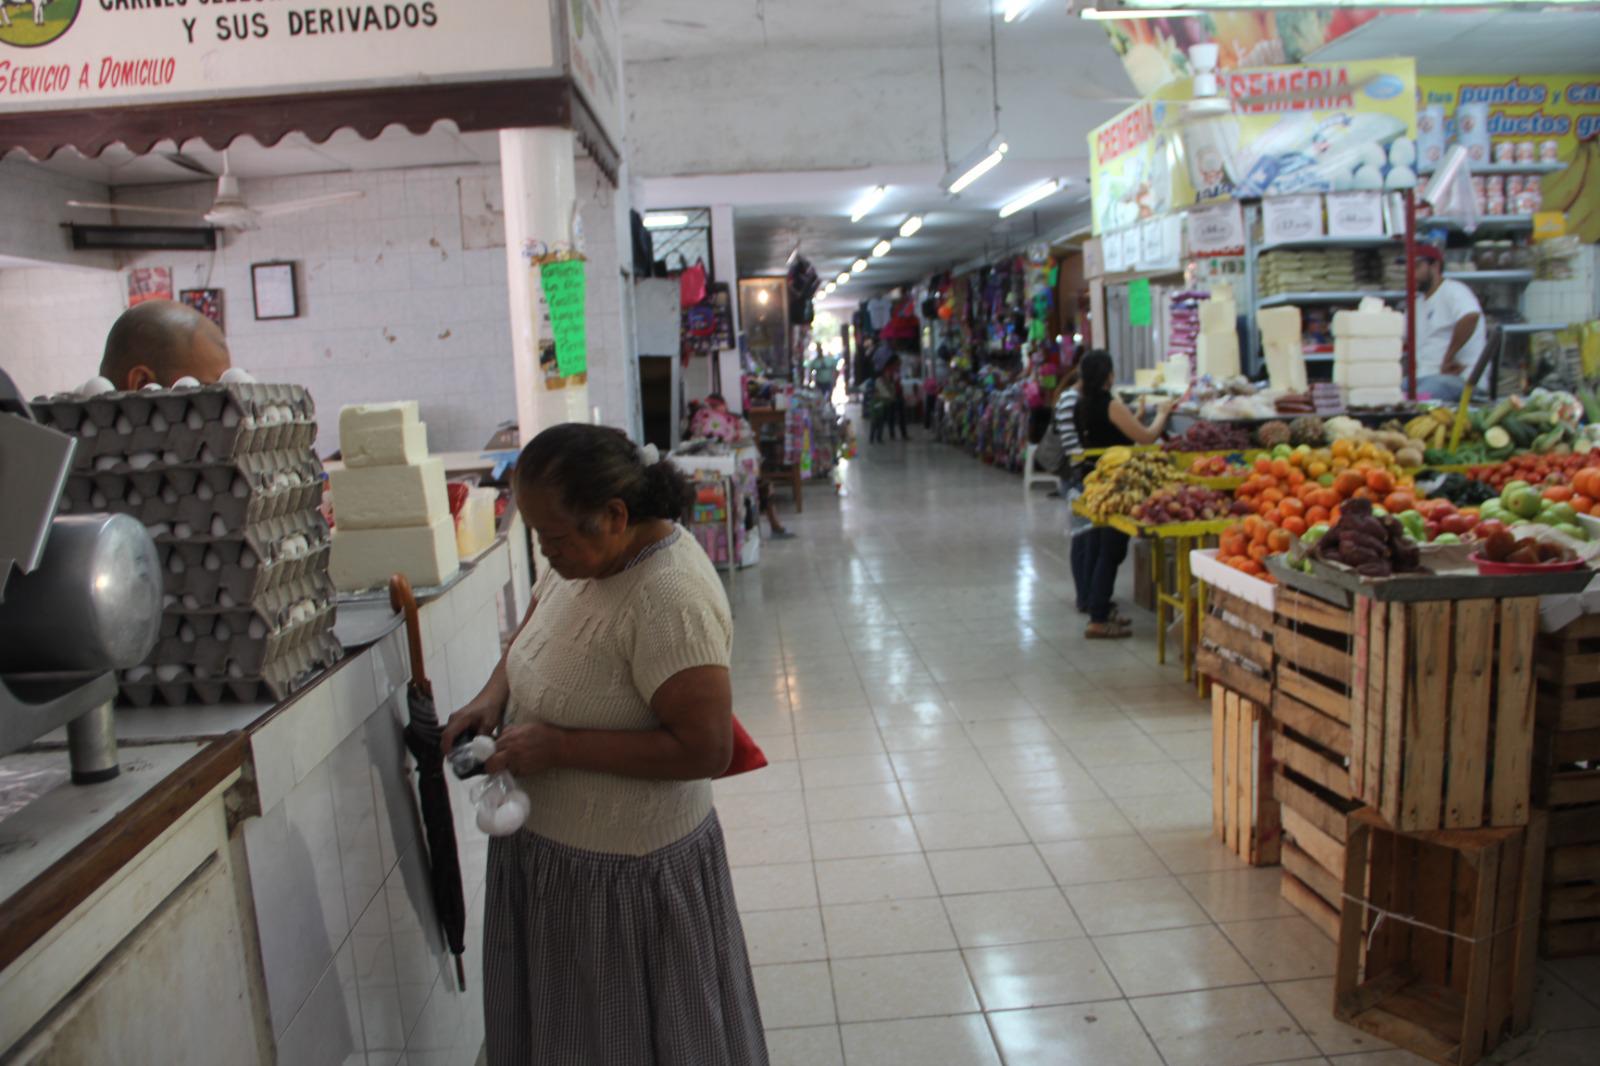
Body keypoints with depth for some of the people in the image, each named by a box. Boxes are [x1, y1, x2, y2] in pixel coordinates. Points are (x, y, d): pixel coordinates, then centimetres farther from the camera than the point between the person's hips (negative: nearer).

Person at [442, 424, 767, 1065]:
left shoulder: (670, 600, -29)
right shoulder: (587, 551, -3)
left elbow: (705, 749, -29)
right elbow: (532, 632, 15)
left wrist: (559, 746, -26)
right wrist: (492, 698, -5)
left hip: (620, 870, -8)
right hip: (549, 844, 8)